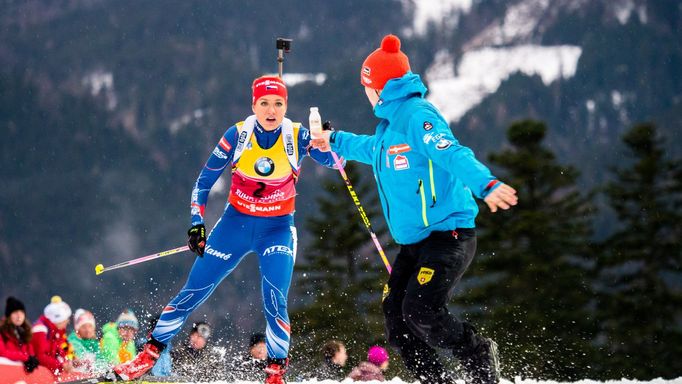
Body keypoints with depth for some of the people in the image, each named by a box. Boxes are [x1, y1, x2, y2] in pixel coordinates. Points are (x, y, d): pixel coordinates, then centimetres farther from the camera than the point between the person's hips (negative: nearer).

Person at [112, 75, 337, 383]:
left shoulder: (296, 136, -11)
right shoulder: (238, 135, -9)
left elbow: (333, 161, -16)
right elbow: (204, 181, 0)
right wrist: (197, 223, -6)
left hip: (278, 230, -1)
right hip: (236, 222, 1)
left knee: (274, 301, -20)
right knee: (193, 292, 2)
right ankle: (148, 357, 12)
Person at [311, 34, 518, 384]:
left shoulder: (416, 116, -14)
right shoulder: (389, 122, 16)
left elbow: (453, 154, -31)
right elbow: (376, 150, 42)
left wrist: (485, 184, -49)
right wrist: (337, 142, 56)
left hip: (449, 234, -10)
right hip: (414, 242, 10)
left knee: (421, 311, -24)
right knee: (397, 320, -1)